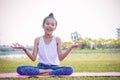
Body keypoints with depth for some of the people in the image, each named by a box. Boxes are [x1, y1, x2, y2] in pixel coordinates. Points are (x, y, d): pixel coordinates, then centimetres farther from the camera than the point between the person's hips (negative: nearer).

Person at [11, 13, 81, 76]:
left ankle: (43, 73, -22)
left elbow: (60, 58, -5)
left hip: (54, 67, 0)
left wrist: (71, 47, -17)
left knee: (69, 69, -33)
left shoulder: (57, 39, 4)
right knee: (20, 69, -27)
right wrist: (24, 49, -15)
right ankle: (50, 72, -20)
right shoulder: (38, 40, 5)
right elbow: (33, 58, -1)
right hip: (41, 66, 1)